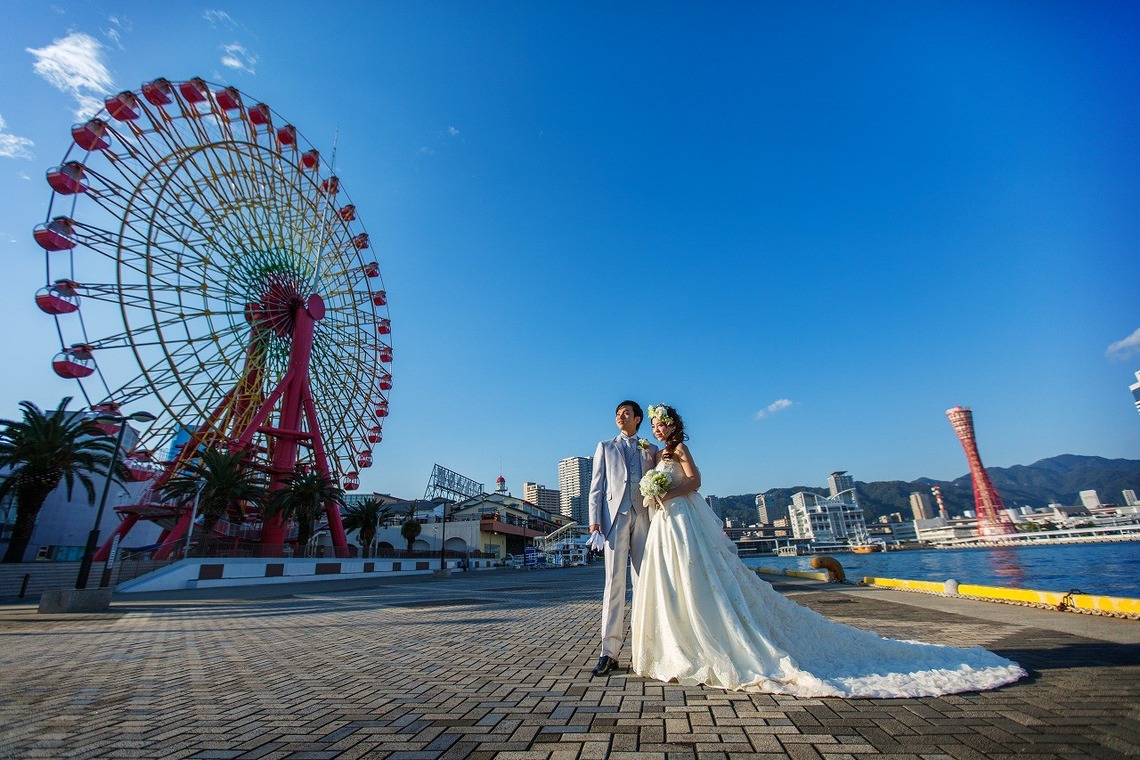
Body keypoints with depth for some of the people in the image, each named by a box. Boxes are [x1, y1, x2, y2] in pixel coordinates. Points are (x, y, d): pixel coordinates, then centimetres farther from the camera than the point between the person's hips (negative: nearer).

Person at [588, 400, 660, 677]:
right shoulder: (605, 447, 17)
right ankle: (609, 652, -6)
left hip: (644, 517, 1)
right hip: (614, 516, -1)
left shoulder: (651, 450, 18)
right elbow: (596, 486, 10)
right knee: (614, 582, -6)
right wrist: (594, 519, -1)